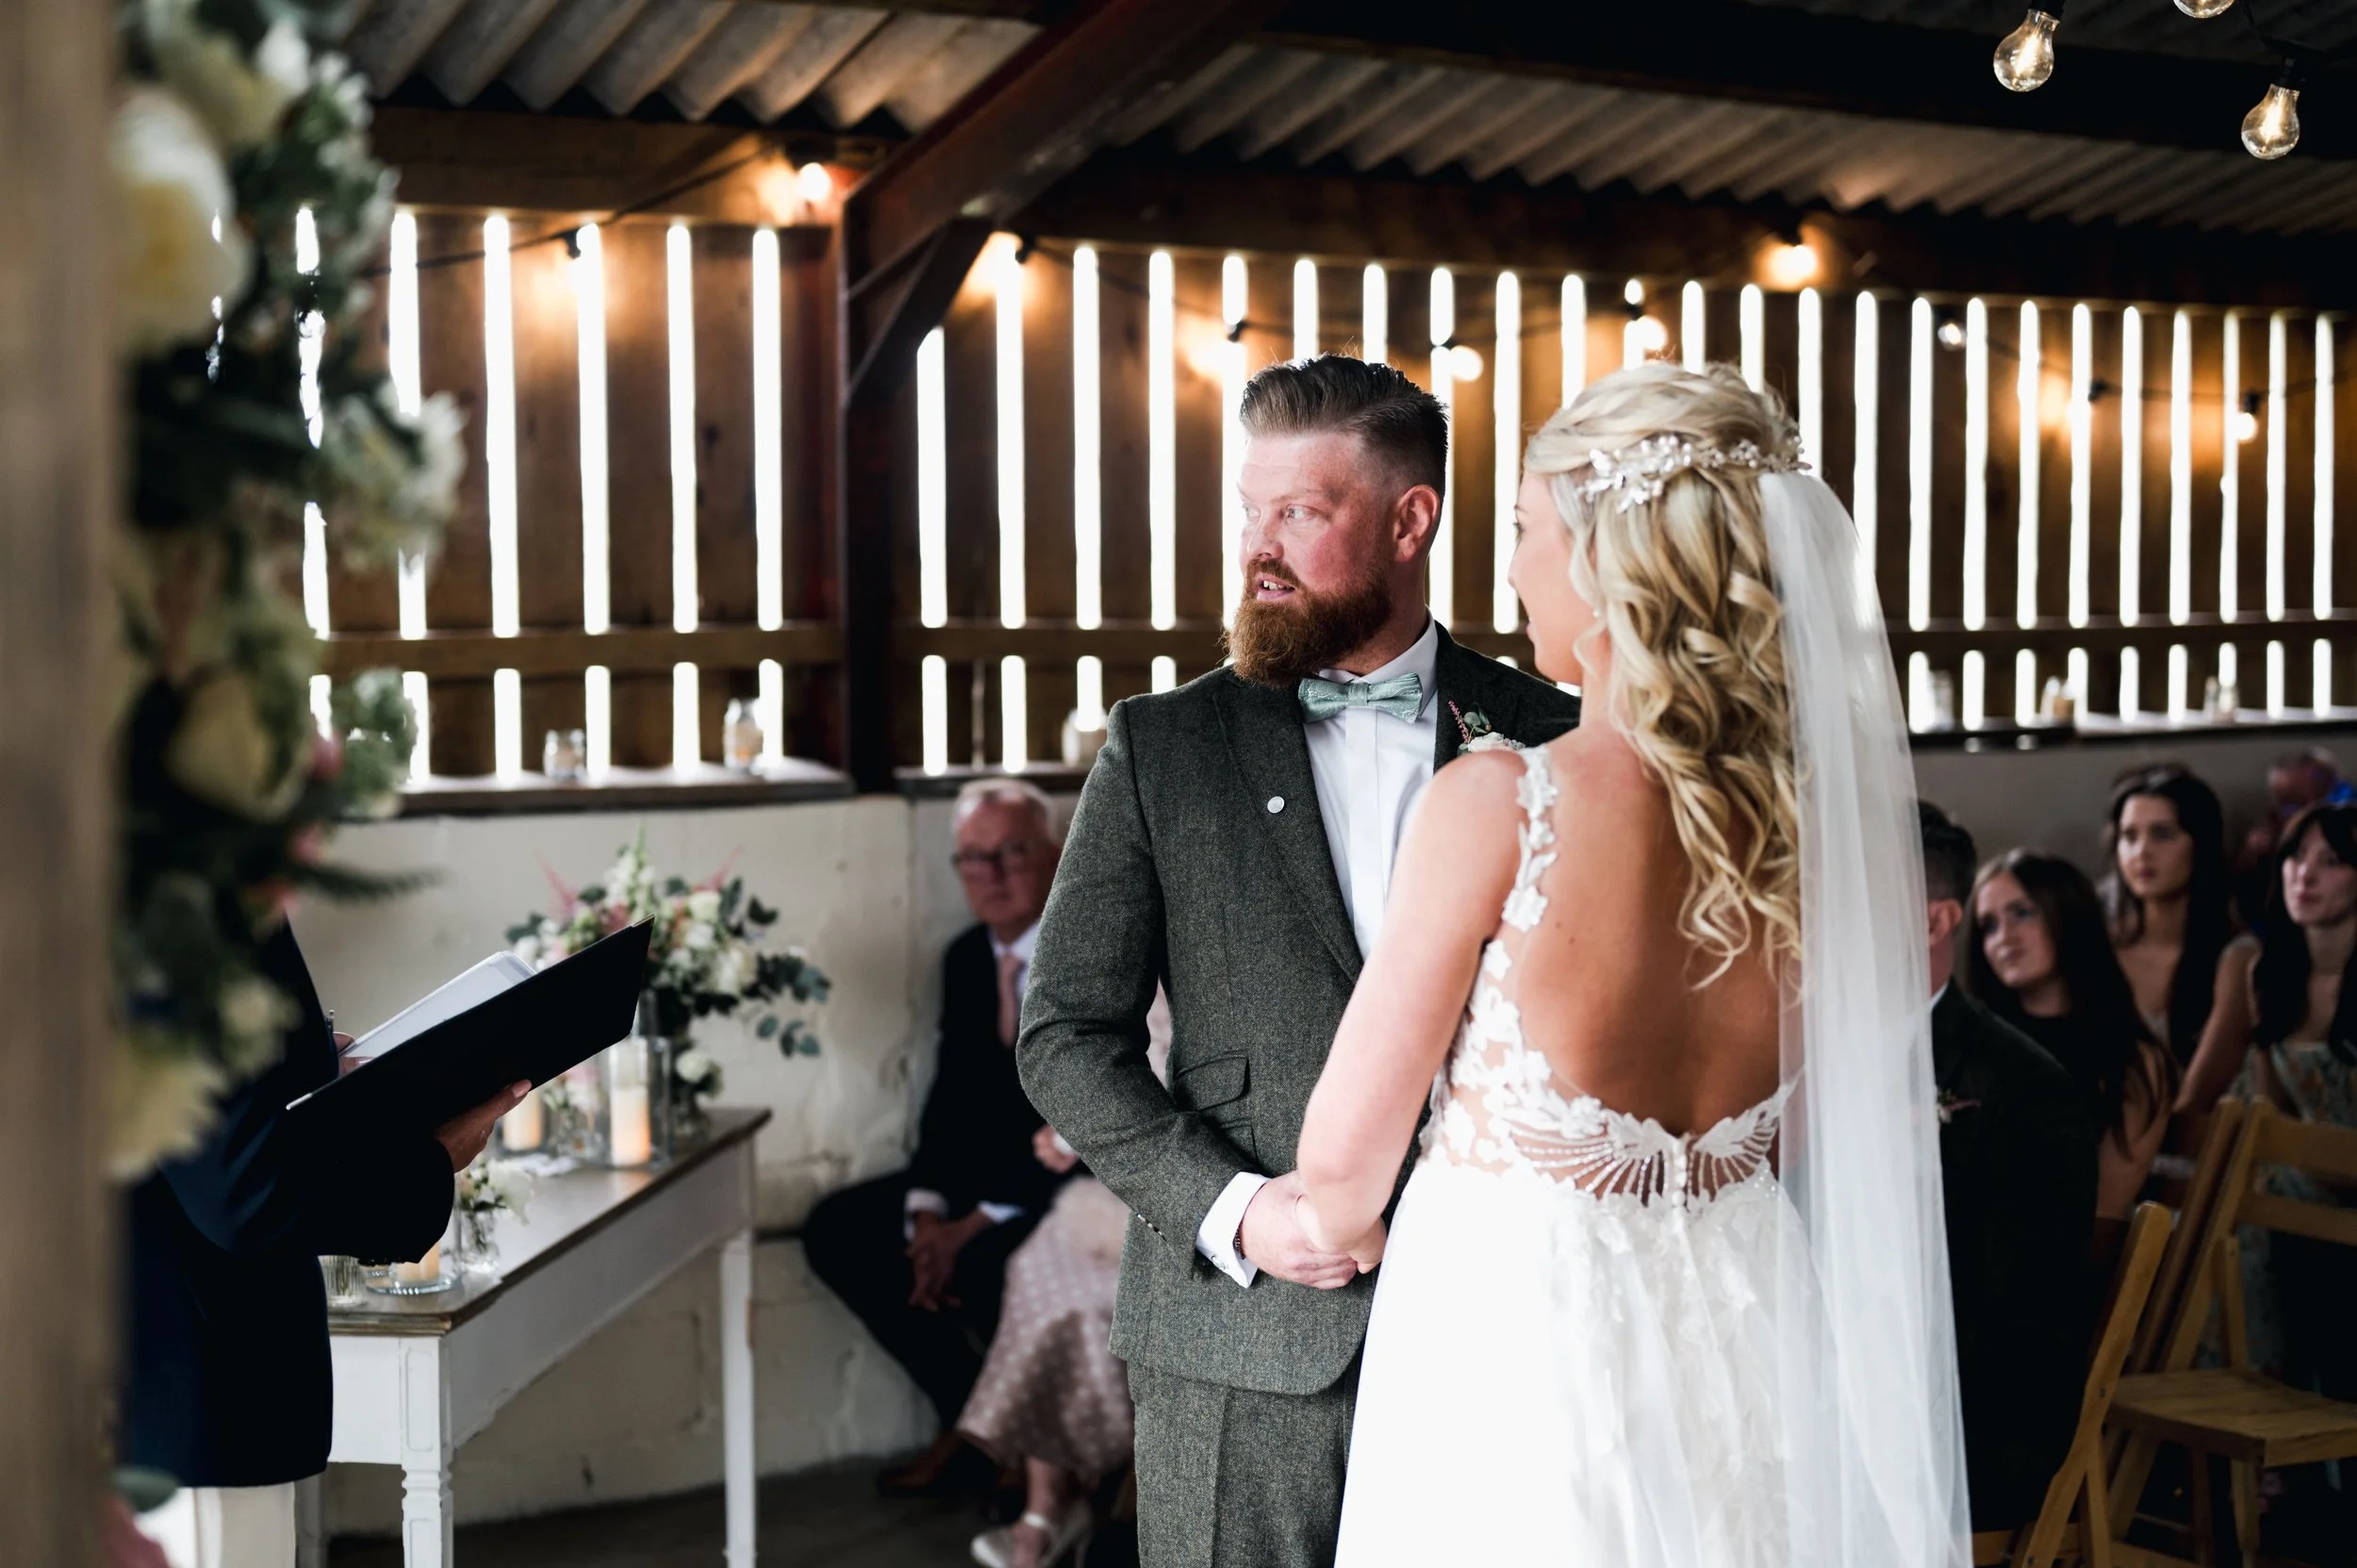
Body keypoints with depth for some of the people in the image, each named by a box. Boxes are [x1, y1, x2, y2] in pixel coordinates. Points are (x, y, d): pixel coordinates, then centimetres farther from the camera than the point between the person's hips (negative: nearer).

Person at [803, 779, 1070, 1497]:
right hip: (986, 1176, 8)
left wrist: (979, 1222, -23)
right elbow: (952, 1095, 10)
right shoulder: (967, 958, 8)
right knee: (837, 1230, -2)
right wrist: (928, 1211, -8)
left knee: (987, 1261, -33)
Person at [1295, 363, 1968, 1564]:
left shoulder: (1497, 808, -20)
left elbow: (1347, 1150, -11)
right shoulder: (1833, 818, -5)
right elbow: (1816, 1143, 8)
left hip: (1511, 1345, -5)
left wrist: (1346, 1230, 10)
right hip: (1743, 1328, 5)